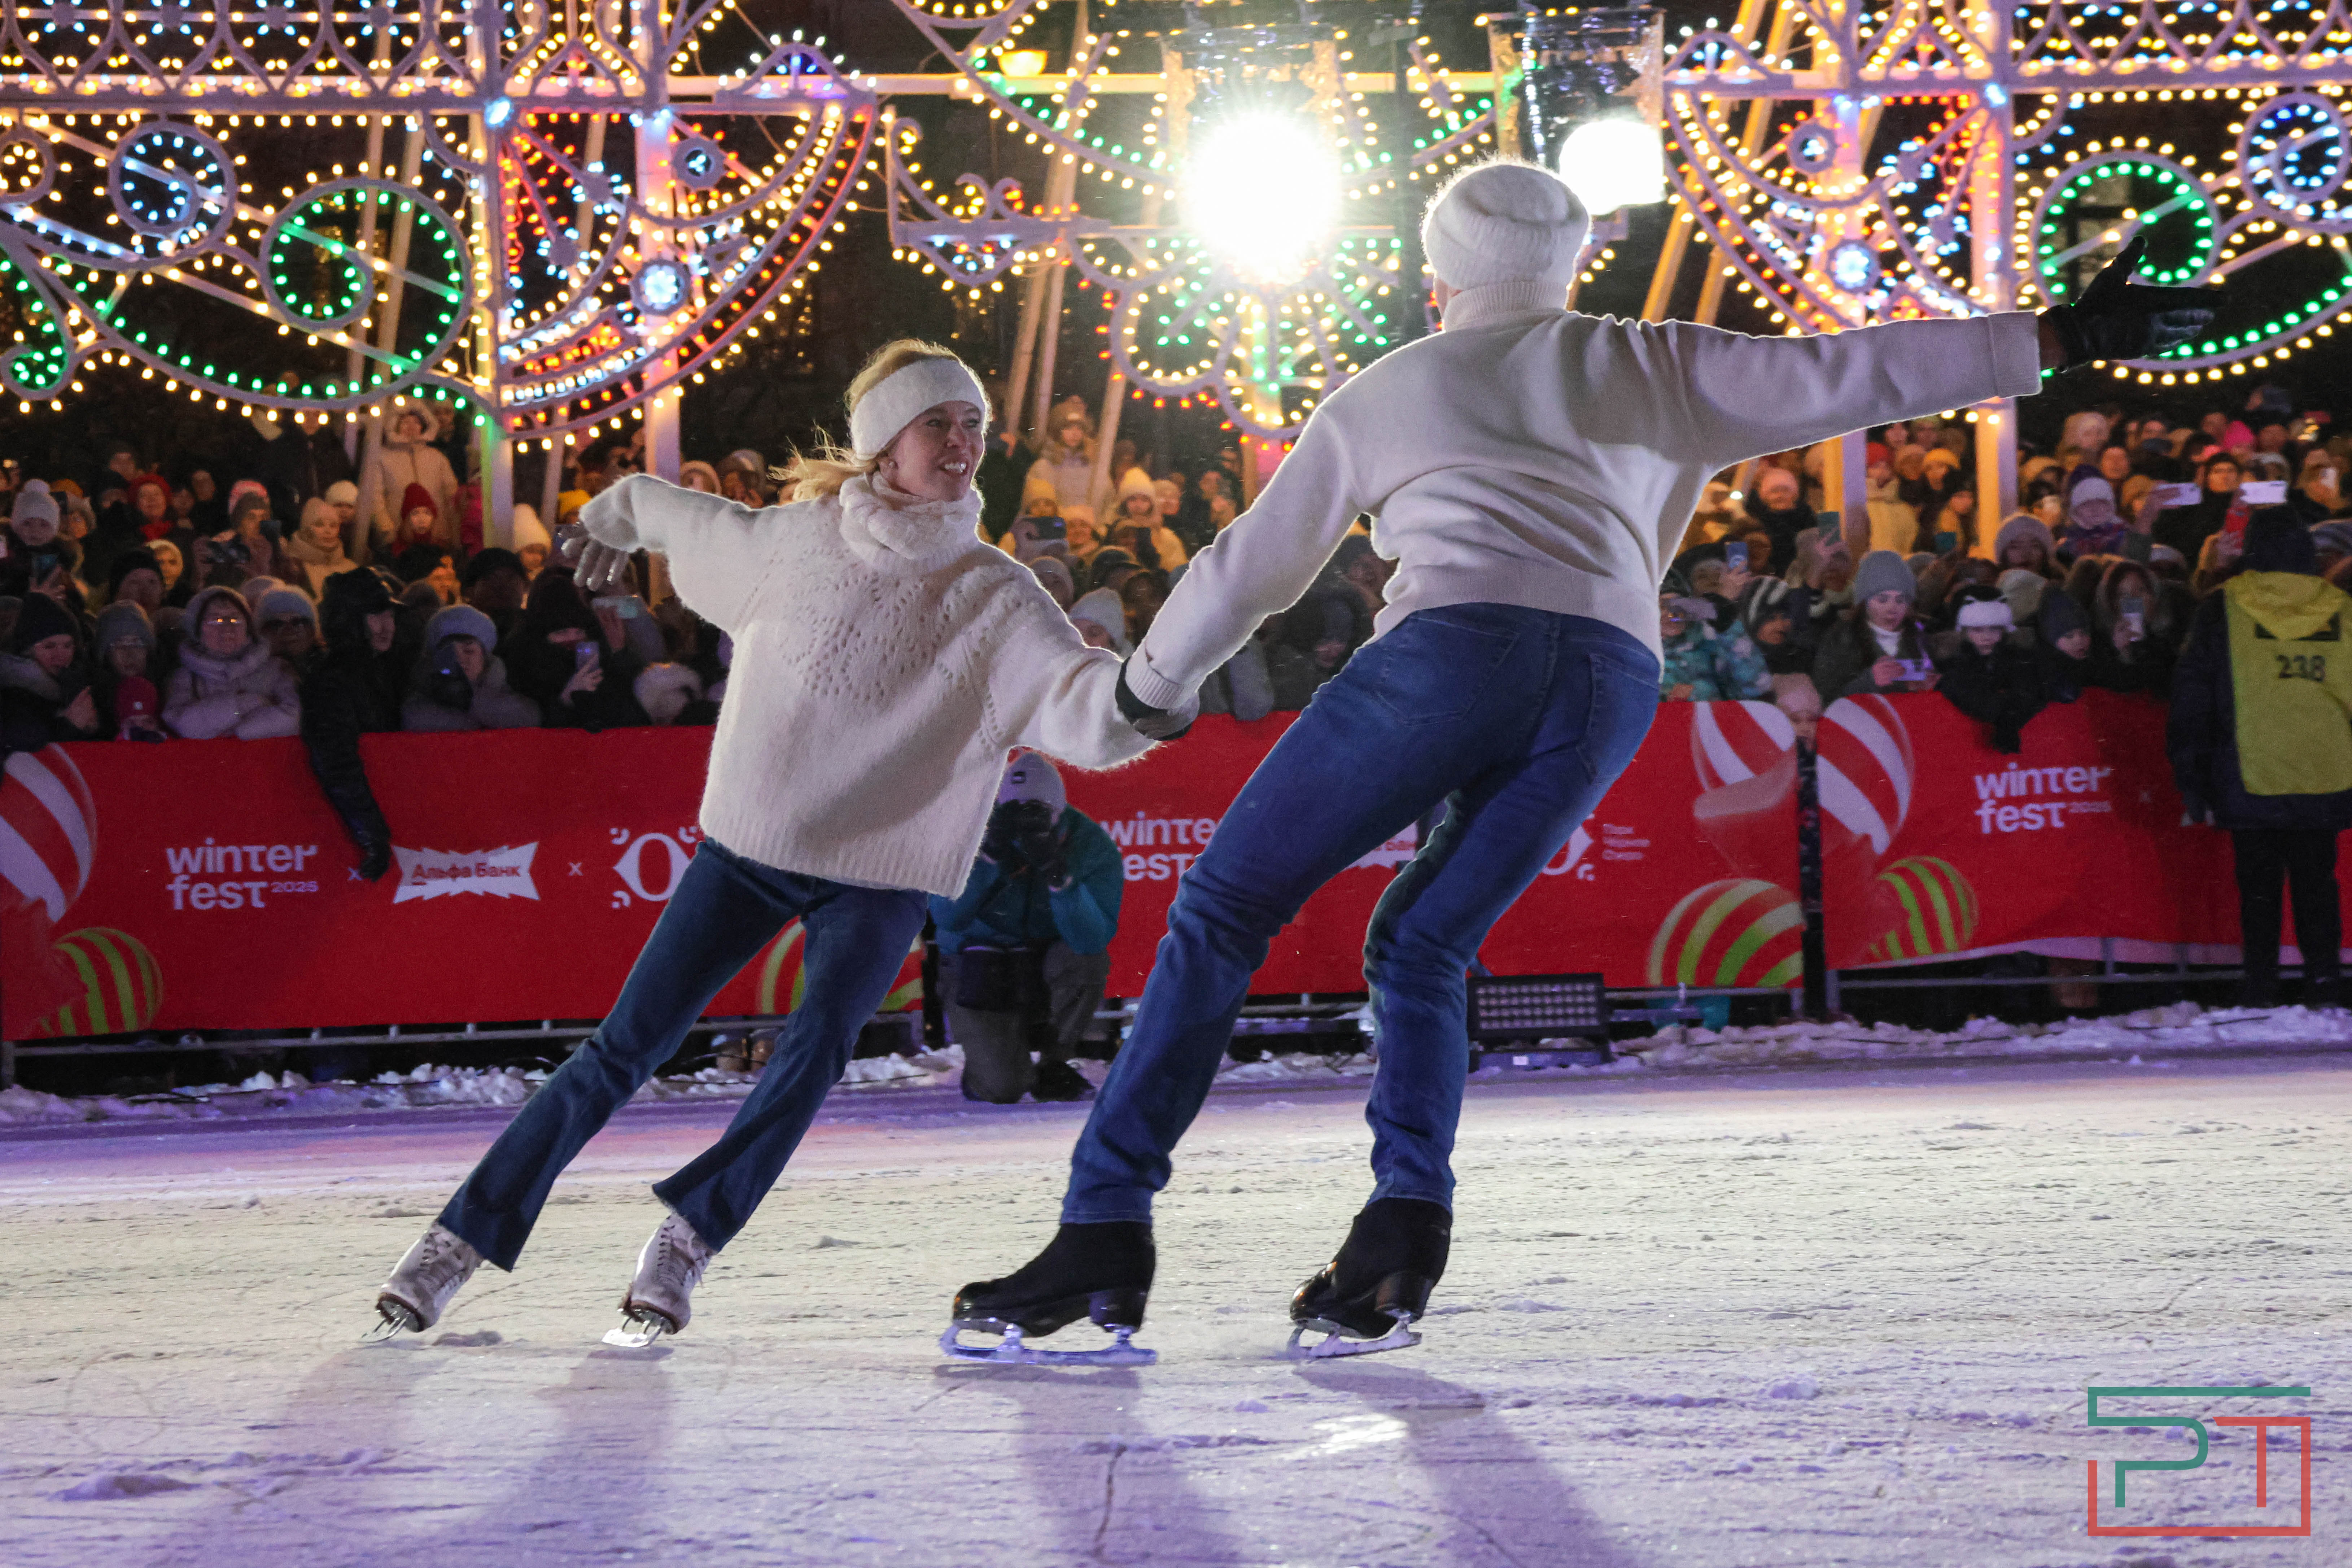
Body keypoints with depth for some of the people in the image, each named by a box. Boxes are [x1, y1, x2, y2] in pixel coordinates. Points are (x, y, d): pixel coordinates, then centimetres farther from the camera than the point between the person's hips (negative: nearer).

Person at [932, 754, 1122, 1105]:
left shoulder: (1092, 845, -18)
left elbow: (1095, 937, -29)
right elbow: (947, 918, -31)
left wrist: (1058, 876, -41)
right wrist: (990, 855, -40)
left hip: (1047, 970, 2)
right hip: (979, 972, -2)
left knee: (1088, 959, -32)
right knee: (1004, 1089, -22)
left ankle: (1053, 1065, -5)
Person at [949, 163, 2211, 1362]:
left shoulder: (1379, 397, 25)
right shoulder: (1647, 369, 25)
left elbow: (1250, 570, 32)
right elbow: (1847, 376, 16)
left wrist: (1147, 688, 48)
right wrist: (2058, 340, 18)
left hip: (1456, 647, -3)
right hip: (1612, 684, 3)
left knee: (1221, 917, 5)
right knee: (1419, 947, 17)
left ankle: (1104, 1231, -7)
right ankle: (1405, 1223, -8)